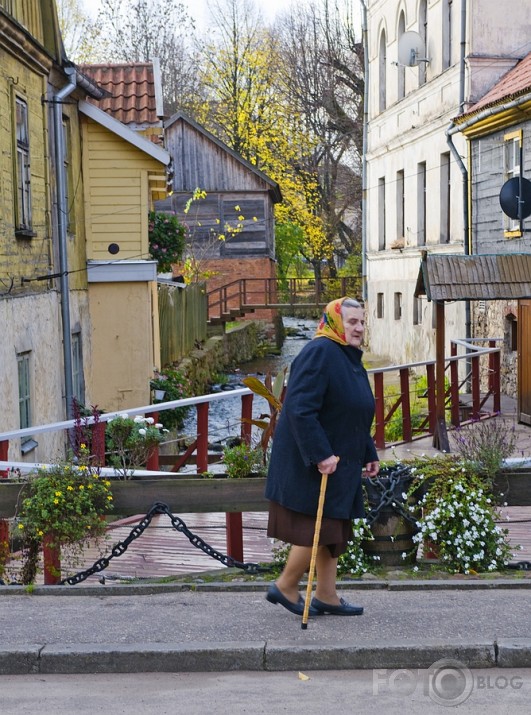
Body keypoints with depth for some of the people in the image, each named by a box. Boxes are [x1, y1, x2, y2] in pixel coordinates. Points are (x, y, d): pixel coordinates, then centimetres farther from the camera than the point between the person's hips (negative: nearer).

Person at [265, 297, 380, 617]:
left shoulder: (351, 359, 15)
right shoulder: (319, 353, -17)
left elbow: (357, 417, 23)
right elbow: (300, 408, -25)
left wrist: (369, 455, 19)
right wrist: (320, 455, -27)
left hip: (340, 463, 10)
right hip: (310, 465, -10)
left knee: (333, 531, 13)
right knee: (316, 529, -5)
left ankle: (327, 596, 22)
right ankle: (285, 587, 13)